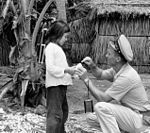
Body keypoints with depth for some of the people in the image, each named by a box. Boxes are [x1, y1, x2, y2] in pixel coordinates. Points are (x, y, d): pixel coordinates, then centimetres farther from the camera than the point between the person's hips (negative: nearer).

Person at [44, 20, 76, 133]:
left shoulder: (58, 48, 19)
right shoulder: (50, 47, -12)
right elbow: (50, 68, -20)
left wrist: (70, 69, 8)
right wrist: (67, 70, -20)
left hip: (61, 85, 10)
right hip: (54, 85, -10)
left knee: (64, 112, 19)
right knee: (55, 113, -11)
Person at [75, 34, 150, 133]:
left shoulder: (126, 77, -27)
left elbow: (103, 98, -23)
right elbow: (101, 75, 16)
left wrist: (86, 79, -18)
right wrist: (92, 66, -5)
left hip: (139, 120, -10)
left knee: (101, 107, -23)